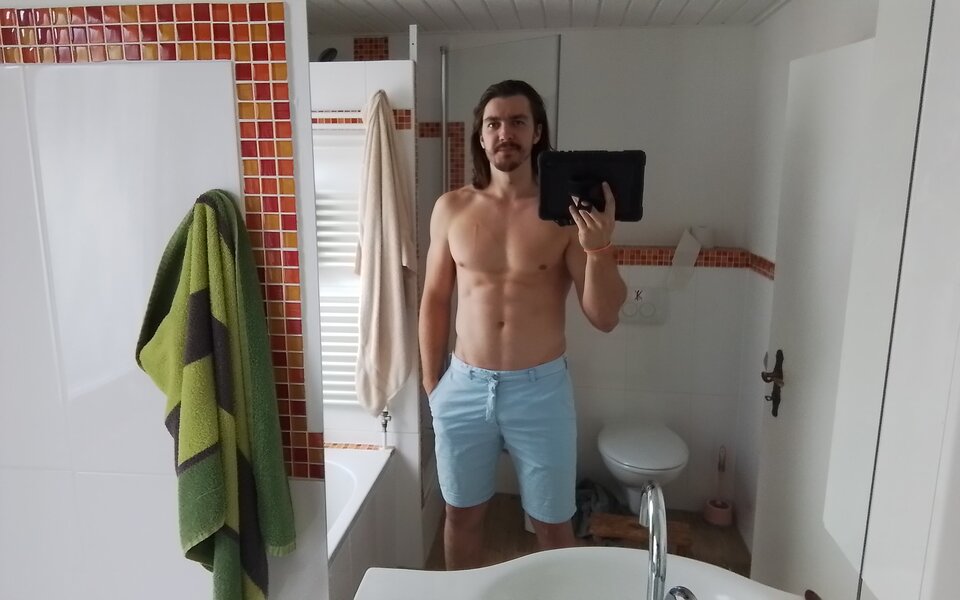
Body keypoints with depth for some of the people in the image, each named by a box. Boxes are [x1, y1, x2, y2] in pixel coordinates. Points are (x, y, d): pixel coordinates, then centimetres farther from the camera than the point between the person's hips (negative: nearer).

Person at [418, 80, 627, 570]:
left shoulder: (567, 211, -8)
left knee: (552, 525, 13)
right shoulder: (451, 208, -1)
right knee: (462, 514, 20)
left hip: (541, 389, -2)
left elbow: (604, 318, -10)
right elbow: (435, 299, 6)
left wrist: (598, 248, -27)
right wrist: (430, 382, 7)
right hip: (465, 387, 2)